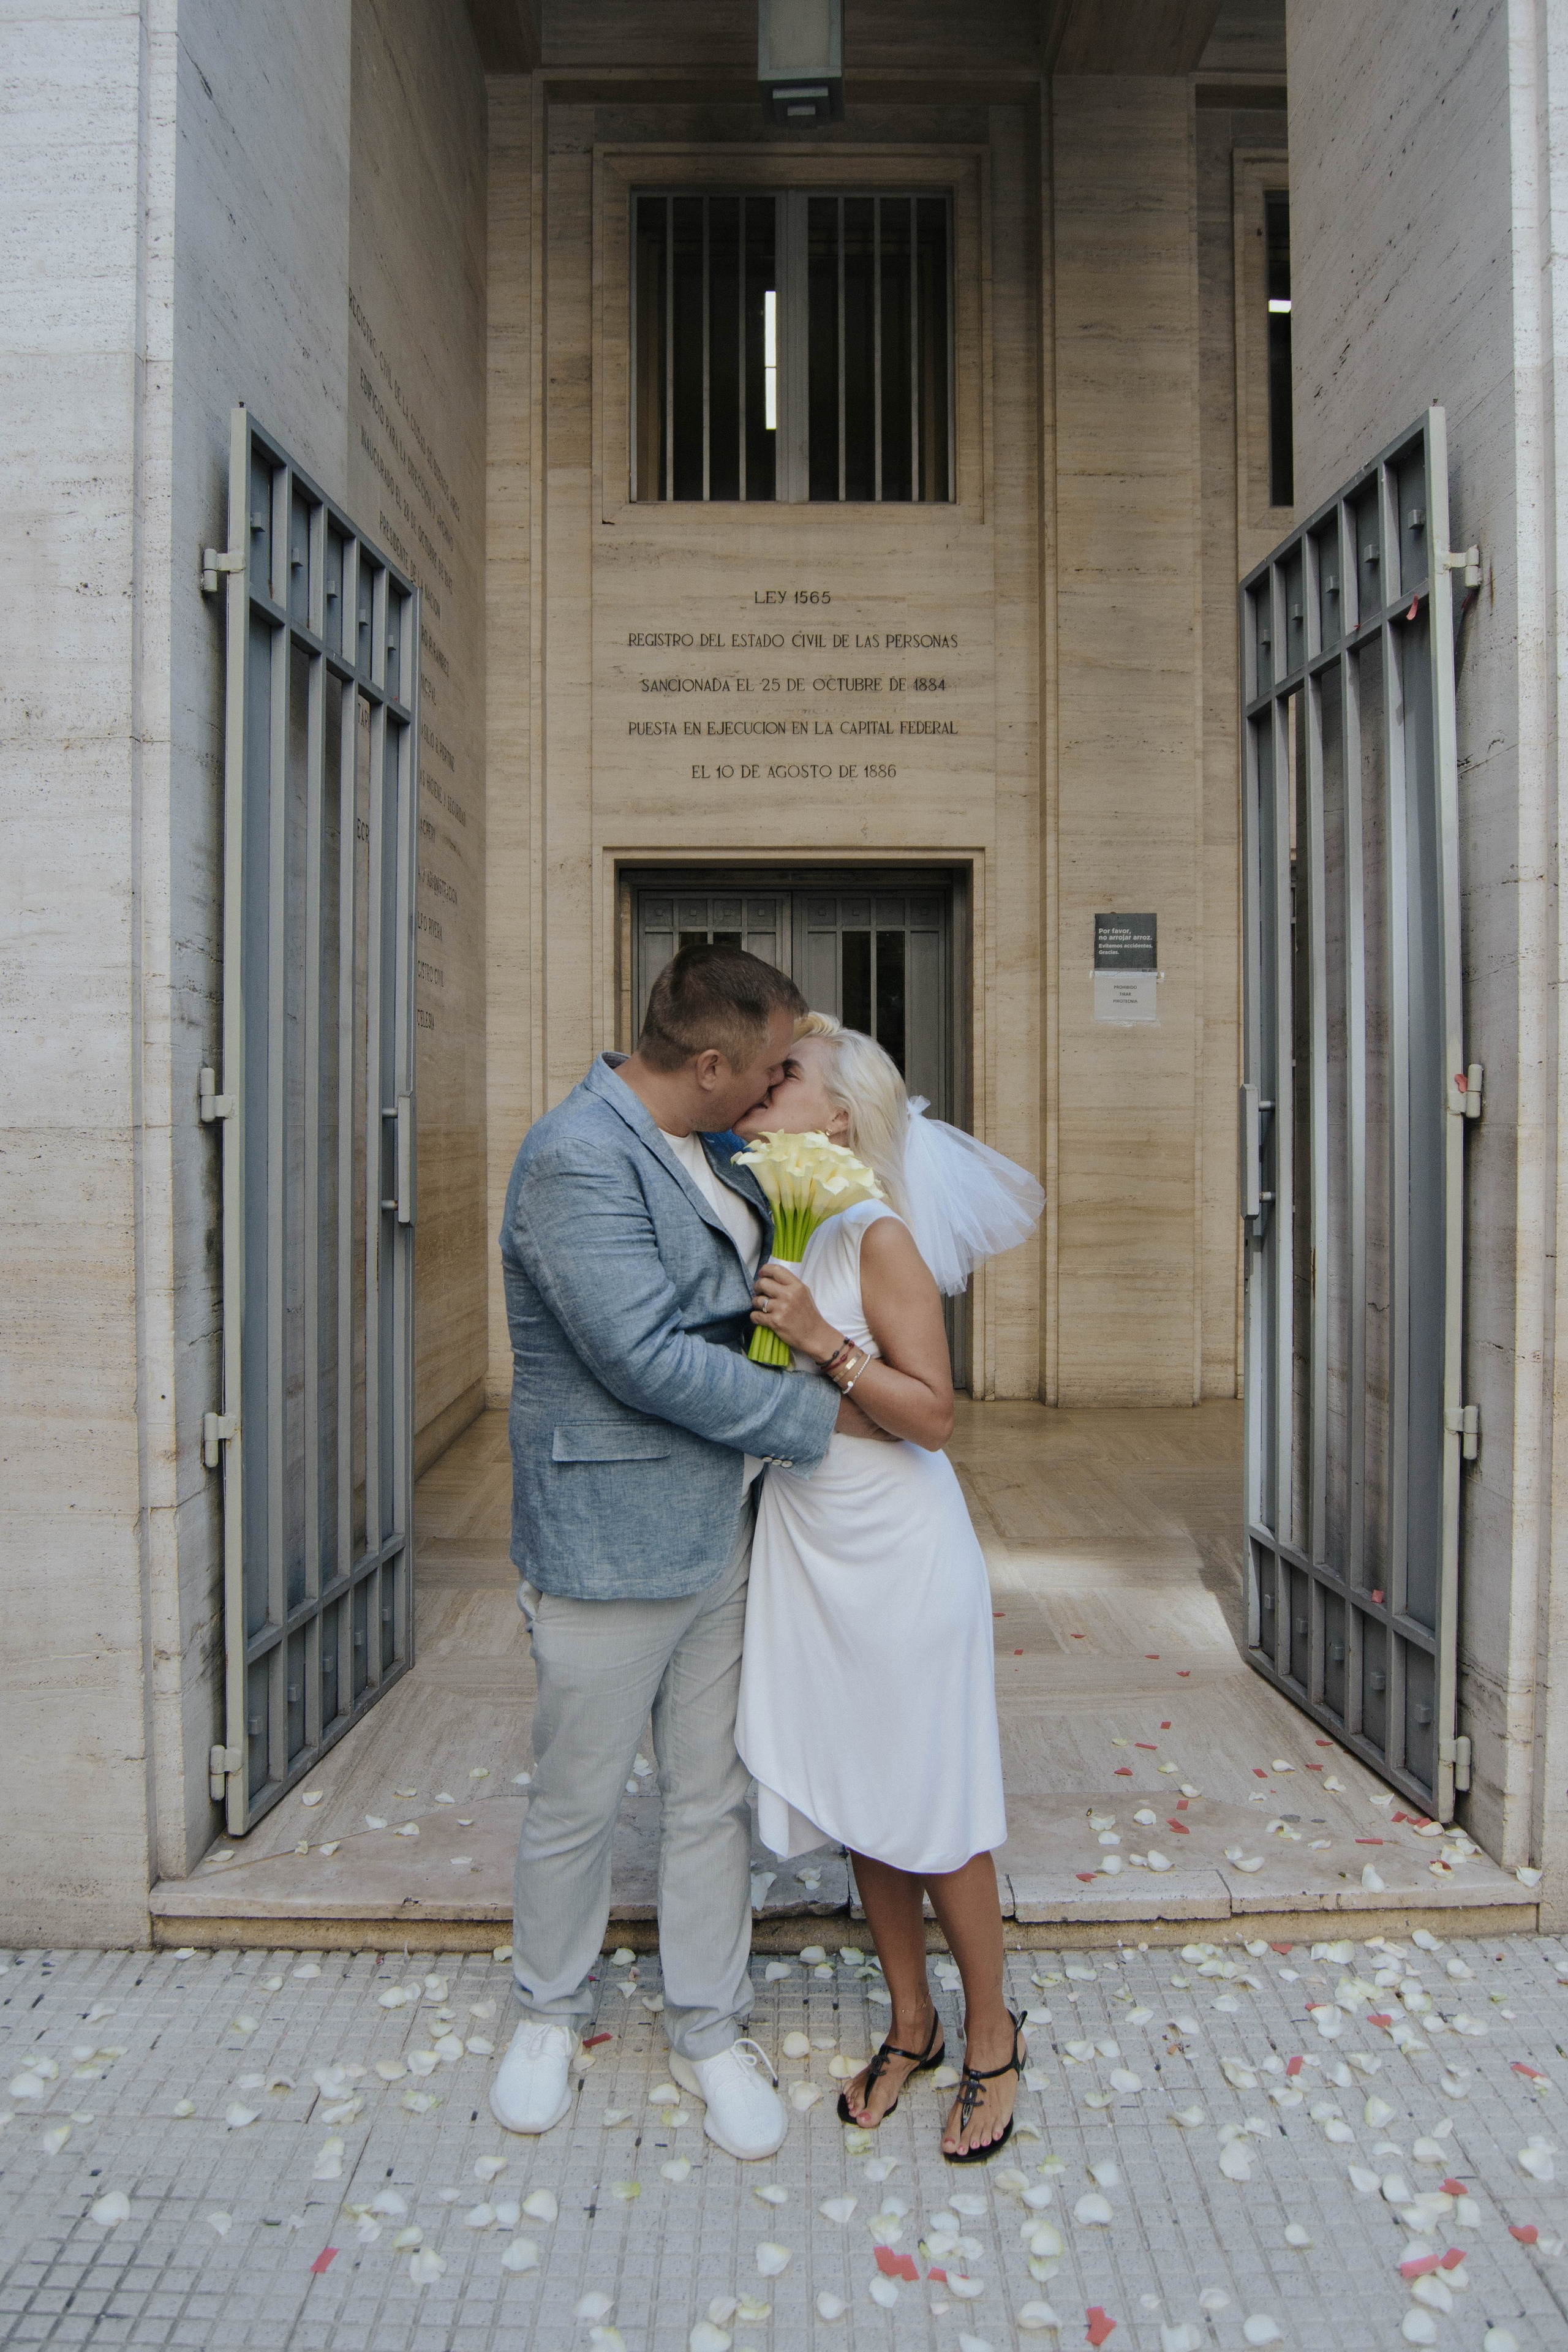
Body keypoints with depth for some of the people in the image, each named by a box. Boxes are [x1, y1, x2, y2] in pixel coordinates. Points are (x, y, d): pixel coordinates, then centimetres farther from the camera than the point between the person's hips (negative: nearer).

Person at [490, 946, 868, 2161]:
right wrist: (821, 1415, -16)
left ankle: (709, 2031, 33)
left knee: (714, 1794, 15)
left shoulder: (706, 1149, 8)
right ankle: (550, 2014, 37)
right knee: (578, 1800, 12)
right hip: (609, 1545, -7)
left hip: (719, 1536, 8)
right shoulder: (577, 1159, -21)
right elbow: (649, 1358, -25)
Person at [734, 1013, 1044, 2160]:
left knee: (932, 1809, 7)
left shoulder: (876, 1238, -16)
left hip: (900, 1557, -6)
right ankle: (912, 2024, 35)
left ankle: (993, 2036, 29)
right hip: (808, 1548, 6)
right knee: (858, 1801, 16)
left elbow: (933, 1415, -18)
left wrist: (824, 1342, -27)